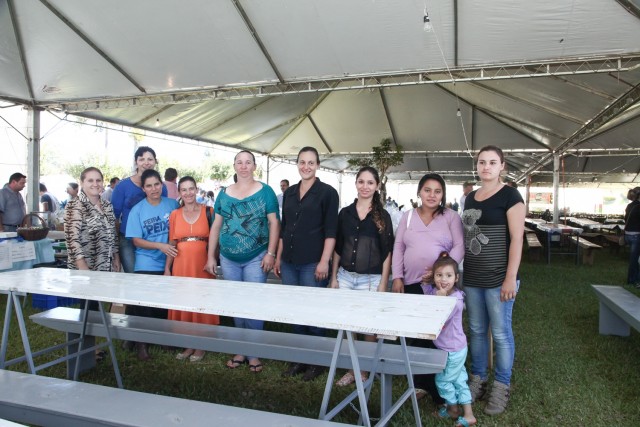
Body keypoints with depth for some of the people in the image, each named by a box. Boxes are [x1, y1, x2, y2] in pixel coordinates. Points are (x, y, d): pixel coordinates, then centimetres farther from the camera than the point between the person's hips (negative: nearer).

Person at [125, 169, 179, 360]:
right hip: (146, 266, -2)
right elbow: (136, 241, -8)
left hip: (169, 264, 2)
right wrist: (160, 246, -20)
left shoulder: (173, 205, 0)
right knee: (144, 306, 4)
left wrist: (174, 247, -5)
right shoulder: (137, 210, -5)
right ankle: (141, 342, 19)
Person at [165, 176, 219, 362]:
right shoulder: (174, 215, 7)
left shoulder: (208, 212, 0)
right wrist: (167, 268, 6)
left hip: (202, 265, -2)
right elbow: (172, 243, 9)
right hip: (181, 265, 3)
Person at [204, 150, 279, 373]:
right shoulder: (224, 194, 7)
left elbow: (274, 223, -6)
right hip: (228, 259, 4)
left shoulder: (265, 191, -3)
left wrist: (270, 253, -13)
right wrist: (211, 256, 6)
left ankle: (254, 352, 15)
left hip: (256, 258, -4)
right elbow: (216, 226, 9)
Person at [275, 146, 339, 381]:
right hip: (289, 262, 5)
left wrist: (324, 261, -15)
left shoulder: (327, 192, -3)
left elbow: (330, 230, -8)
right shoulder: (289, 192, 12)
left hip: (312, 263, -5)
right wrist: (278, 258, 13)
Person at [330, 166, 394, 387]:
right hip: (345, 276, 3)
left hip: (371, 279, -3)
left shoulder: (382, 216, -2)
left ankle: (365, 370, 21)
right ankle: (351, 369, 22)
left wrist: (383, 284, -7)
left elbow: (387, 253, -3)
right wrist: (333, 277, 7)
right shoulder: (345, 213, 6)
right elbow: (337, 248, 9)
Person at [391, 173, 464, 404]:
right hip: (412, 284, 3)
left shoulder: (451, 217, 3)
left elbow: (459, 247, -4)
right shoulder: (407, 216, 10)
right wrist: (397, 277, 0)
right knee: (416, 334, 8)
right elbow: (398, 247, 8)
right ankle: (420, 383, 21)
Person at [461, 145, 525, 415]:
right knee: (476, 331, 14)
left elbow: (517, 239, -12)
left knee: (501, 333, 5)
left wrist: (511, 278, -16)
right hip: (471, 278, 6)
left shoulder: (509, 195, -8)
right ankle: (477, 381, 28)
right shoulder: (470, 198, 11)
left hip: (498, 279, -6)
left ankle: (501, 388, 20)